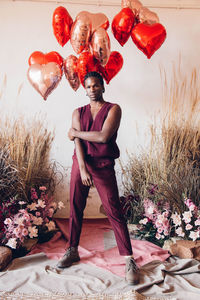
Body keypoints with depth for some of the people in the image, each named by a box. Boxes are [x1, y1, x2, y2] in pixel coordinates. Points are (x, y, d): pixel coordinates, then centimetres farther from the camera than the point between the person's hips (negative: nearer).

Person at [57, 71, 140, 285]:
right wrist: (82, 169, -15)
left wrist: (76, 132, -5)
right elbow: (78, 142, -2)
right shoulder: (78, 112, 10)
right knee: (75, 208, 8)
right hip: (80, 163, 4)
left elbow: (104, 136, -16)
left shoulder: (113, 109, 0)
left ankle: (129, 261, 0)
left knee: (114, 212, -6)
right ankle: (73, 251, 25)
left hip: (104, 166, -3)